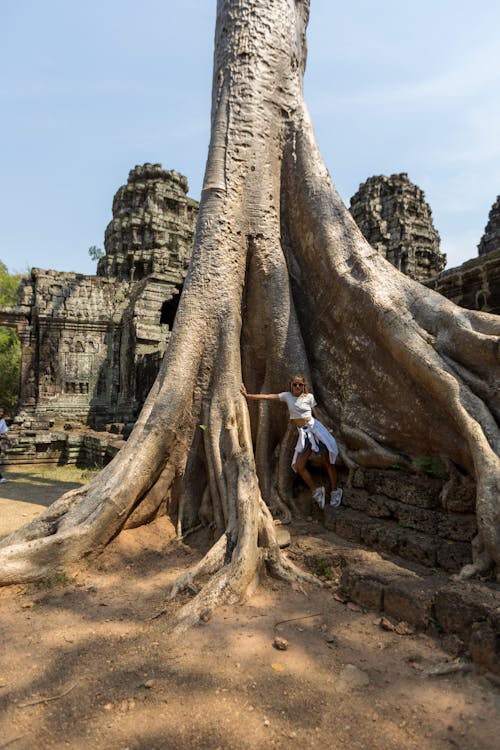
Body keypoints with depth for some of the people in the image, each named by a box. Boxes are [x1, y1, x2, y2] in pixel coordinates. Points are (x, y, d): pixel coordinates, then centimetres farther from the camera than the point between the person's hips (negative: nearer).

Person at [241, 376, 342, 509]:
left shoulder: (309, 397, 1)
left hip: (314, 427, -3)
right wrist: (247, 395, -4)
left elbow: (316, 415, 6)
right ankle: (316, 491, 12)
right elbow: (267, 396, 1)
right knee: (299, 466, -5)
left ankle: (335, 492, 14)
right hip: (303, 433, 3)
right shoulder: (287, 396, 5)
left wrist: (323, 432, 5)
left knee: (328, 461, -1)